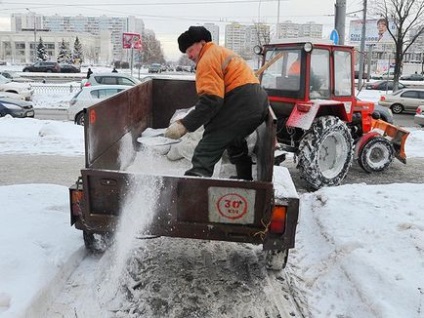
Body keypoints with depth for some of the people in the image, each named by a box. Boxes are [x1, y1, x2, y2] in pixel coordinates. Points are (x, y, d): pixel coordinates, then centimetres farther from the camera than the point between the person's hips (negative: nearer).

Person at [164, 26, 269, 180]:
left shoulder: (208, 59, -7)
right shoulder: (223, 52, 24)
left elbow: (211, 100, -20)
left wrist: (185, 125, -22)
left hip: (240, 105, -10)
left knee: (206, 151, -15)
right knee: (235, 143, 32)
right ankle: (246, 180, 47)